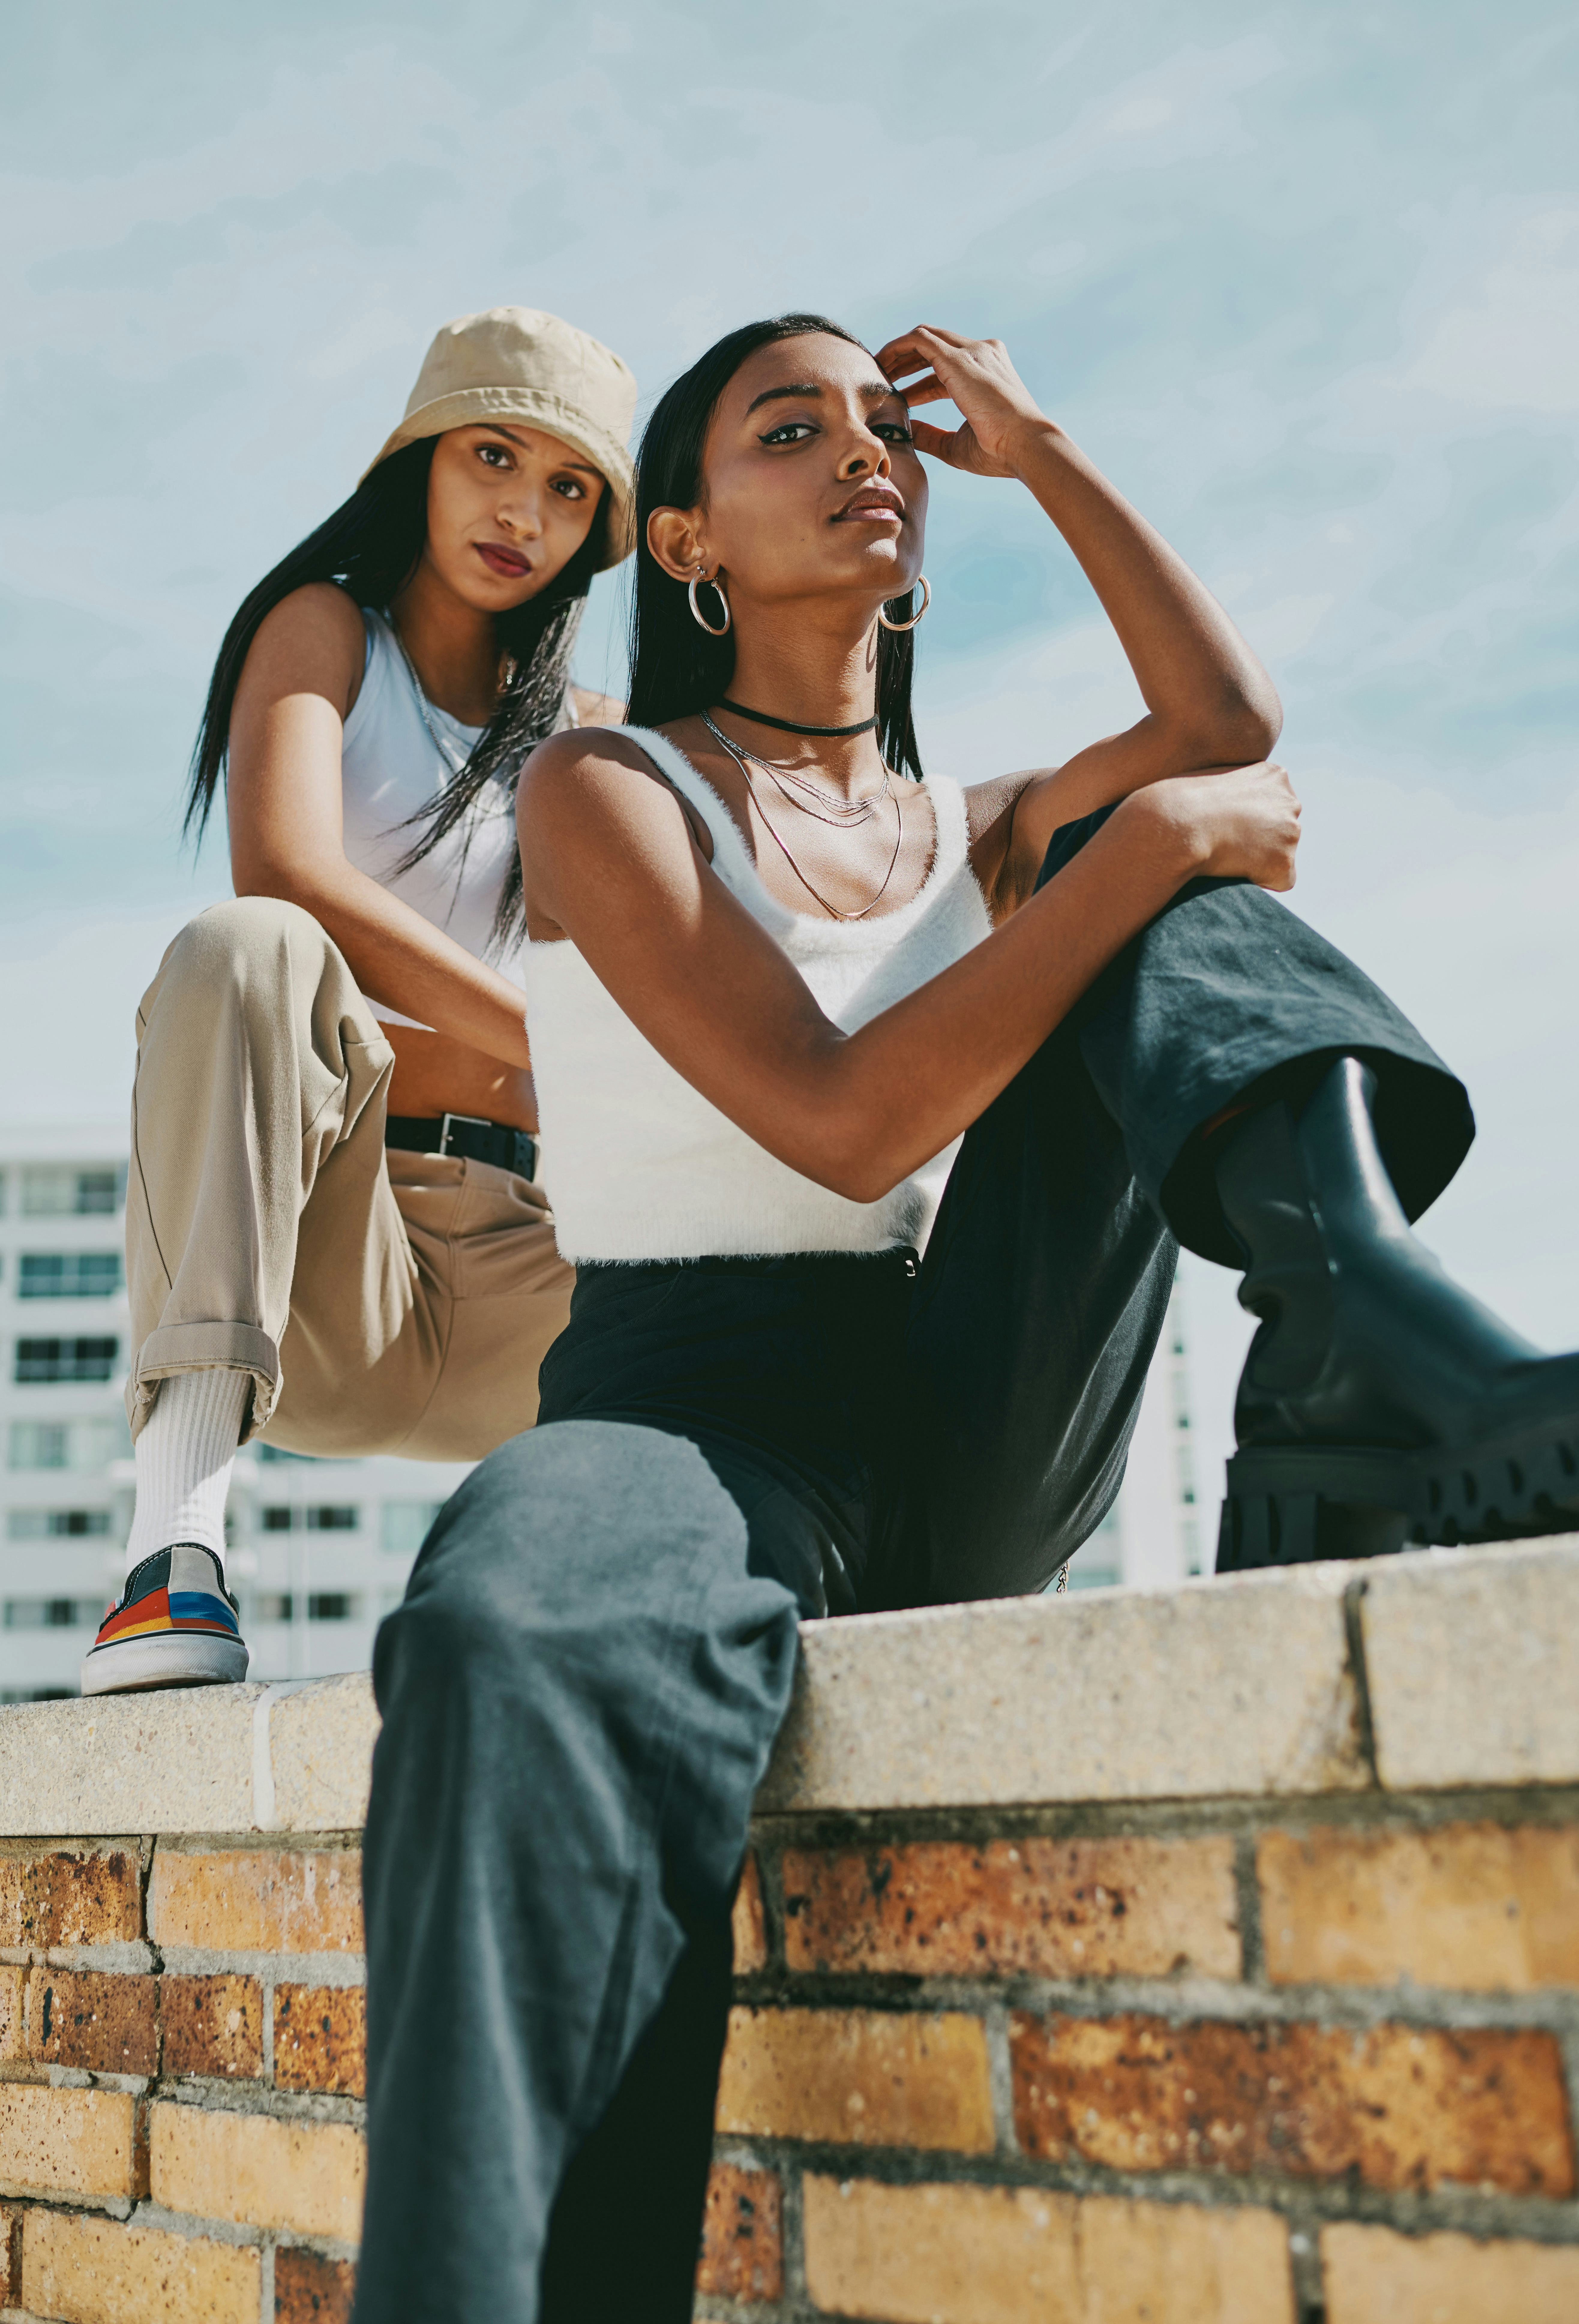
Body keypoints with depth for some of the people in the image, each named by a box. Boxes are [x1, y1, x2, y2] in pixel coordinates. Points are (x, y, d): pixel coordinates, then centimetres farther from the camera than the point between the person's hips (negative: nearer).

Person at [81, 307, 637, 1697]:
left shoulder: (587, 737, 22)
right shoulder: (328, 628, 8)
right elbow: (285, 869, -15)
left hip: (516, 1250, 4)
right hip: (307, 1242, -4)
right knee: (244, 950, -34)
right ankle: (178, 1532, -40)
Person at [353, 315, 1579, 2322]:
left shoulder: (974, 836, 21)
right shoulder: (603, 794, 3)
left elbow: (1230, 731, 0)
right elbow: (842, 1126, -12)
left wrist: (1038, 455, 8)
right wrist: (1147, 847, -13)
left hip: (981, 1441, 4)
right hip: (704, 1407, -4)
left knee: (1158, 870, -9)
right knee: (522, 1653, -42)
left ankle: (1369, 1329, -34)